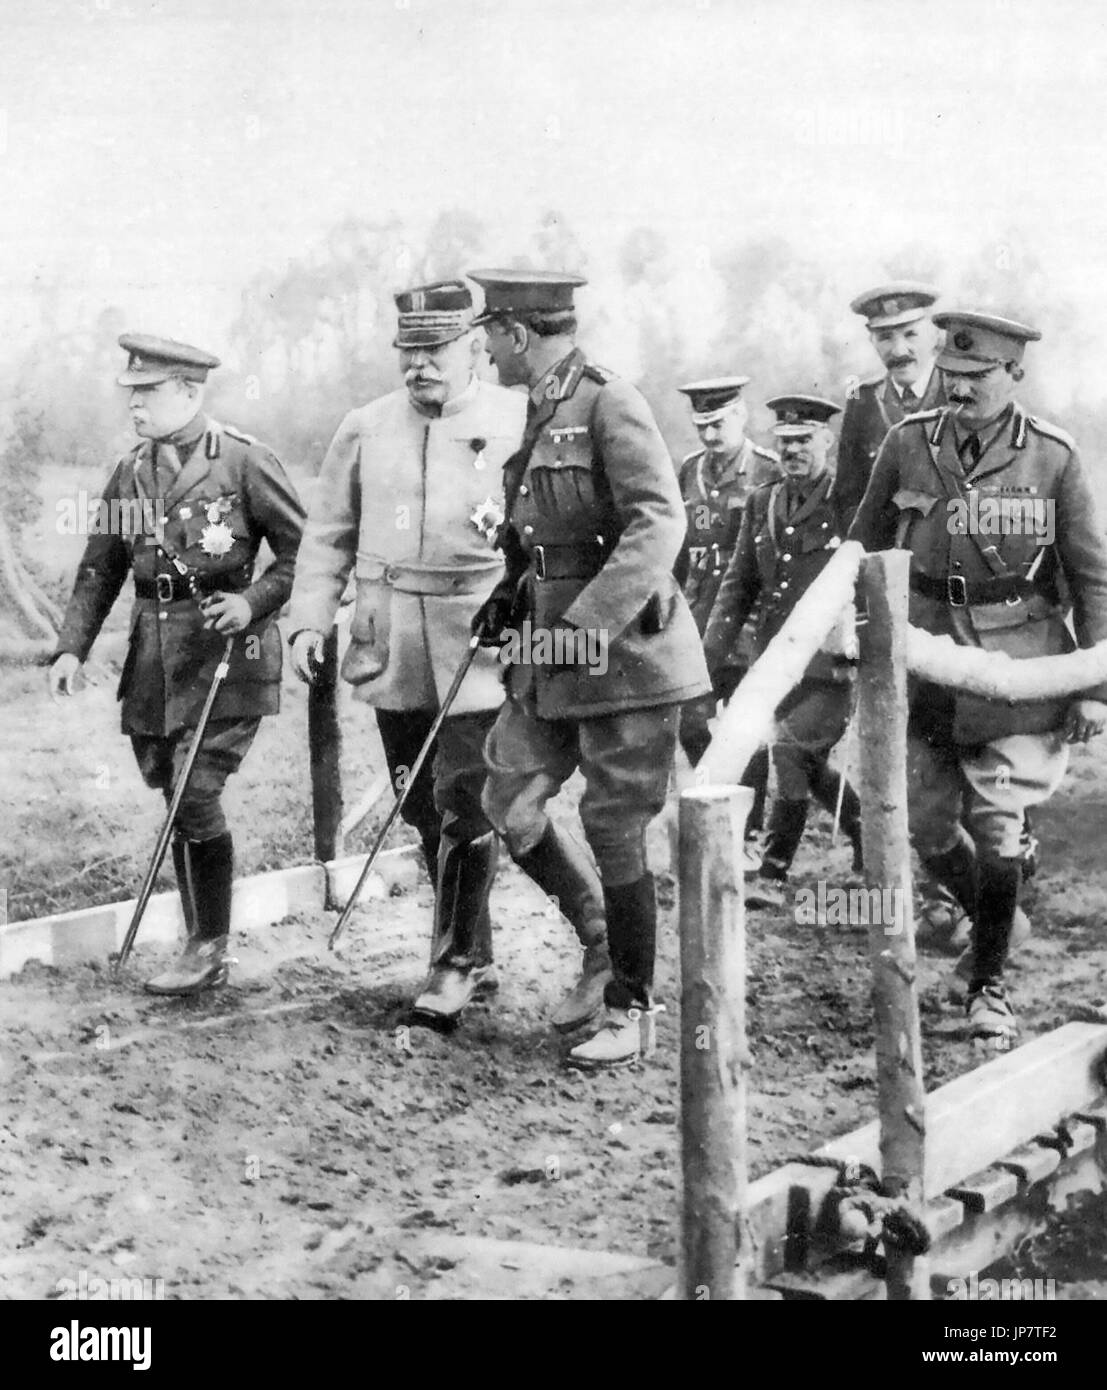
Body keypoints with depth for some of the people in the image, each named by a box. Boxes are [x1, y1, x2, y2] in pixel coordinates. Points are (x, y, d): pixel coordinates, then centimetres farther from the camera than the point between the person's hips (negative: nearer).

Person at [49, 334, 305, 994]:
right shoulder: (130, 471, 10)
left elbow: (304, 550, -2)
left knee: (197, 795, -11)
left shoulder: (244, 460, -7)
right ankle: (201, 946, 21)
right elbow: (100, 569, 12)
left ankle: (212, 950, 4)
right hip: (155, 658, 6)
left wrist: (253, 602, -16)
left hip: (226, 652, -6)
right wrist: (72, 648, 1)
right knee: (174, 798, 9)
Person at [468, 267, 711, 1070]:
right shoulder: (543, 416, 14)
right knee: (509, 806, 7)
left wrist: (589, 622, -28)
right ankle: (602, 934, 28)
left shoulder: (609, 405, -13)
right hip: (553, 654, 9)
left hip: (624, 652, -9)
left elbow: (660, 524, -23)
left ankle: (631, 1012, 13)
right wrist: (510, 597, 14)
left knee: (614, 832, -2)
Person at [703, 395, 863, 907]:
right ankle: (872, 839, 36)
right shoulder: (762, 503, 11)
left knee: (792, 749, -16)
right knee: (811, 765, 13)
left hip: (832, 660, -6)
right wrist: (708, 657, 4)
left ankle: (772, 874, -7)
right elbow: (738, 584, 11)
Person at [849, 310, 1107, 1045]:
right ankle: (990, 917, 38)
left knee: (997, 831, -4)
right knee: (927, 824, 8)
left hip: (1015, 671, -3)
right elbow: (866, 547, 11)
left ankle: (991, 984, 14)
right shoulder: (908, 443, -1)